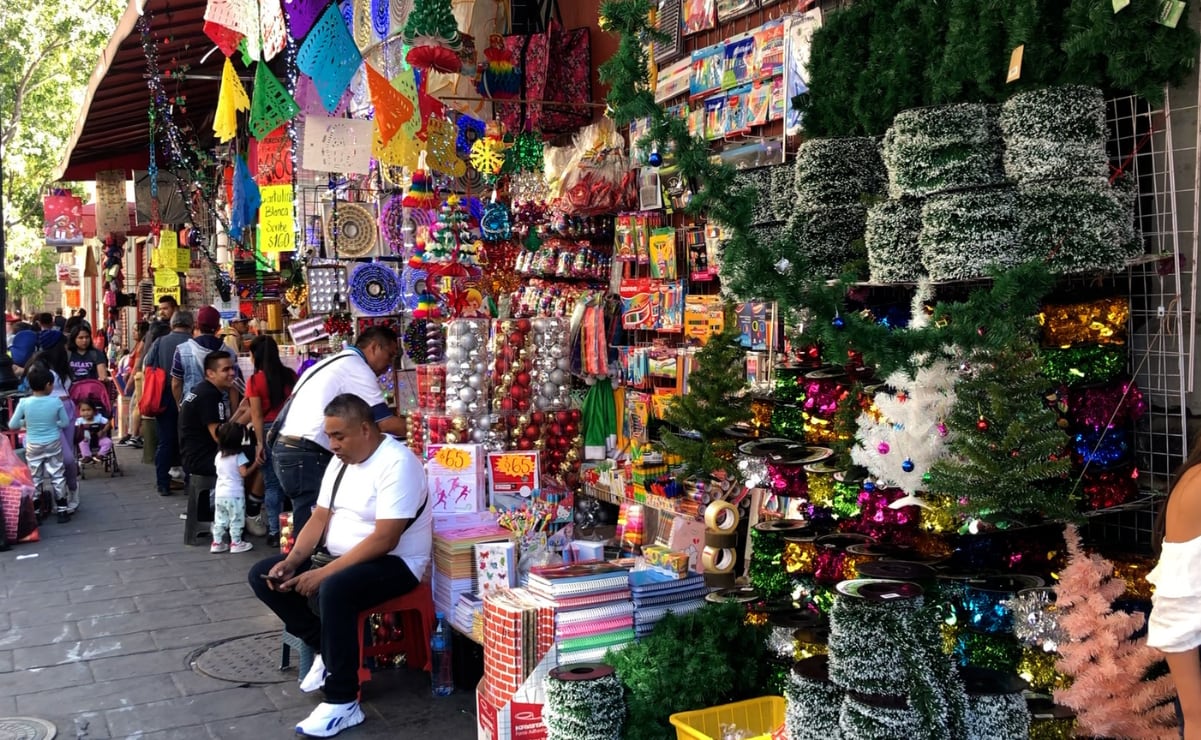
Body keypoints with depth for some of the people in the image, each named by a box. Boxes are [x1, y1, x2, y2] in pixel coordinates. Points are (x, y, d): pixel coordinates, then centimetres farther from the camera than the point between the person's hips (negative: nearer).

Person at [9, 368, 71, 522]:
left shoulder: (24, 403, -12)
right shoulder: (56, 402, -13)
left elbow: (12, 425, -6)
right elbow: (65, 423, -2)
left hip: (33, 447, 1)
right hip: (53, 444, 0)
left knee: (35, 479, 12)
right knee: (58, 477, 9)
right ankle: (62, 510, 13)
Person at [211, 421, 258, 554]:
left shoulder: (219, 455, 5)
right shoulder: (239, 456, -13)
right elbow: (244, 473, -18)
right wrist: (255, 464, -9)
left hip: (220, 493, 6)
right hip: (235, 494, -6)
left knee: (220, 520, 13)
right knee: (236, 520, 5)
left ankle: (217, 543, 16)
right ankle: (236, 543, 10)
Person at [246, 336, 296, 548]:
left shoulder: (255, 380, -6)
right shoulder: (290, 375, 3)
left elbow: (257, 415, -8)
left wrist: (260, 443, -5)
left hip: (270, 431, -3)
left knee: (272, 483, 4)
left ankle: (275, 532, 6)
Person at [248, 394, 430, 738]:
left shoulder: (397, 463, -21)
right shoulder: (340, 462, 7)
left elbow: (384, 540, -27)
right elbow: (319, 519, 10)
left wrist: (324, 573, -27)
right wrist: (291, 562, -8)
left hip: (394, 563, -9)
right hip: (341, 557, 9)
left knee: (333, 591, -37)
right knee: (264, 576, 0)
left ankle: (343, 703, -24)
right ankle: (324, 648, 7)